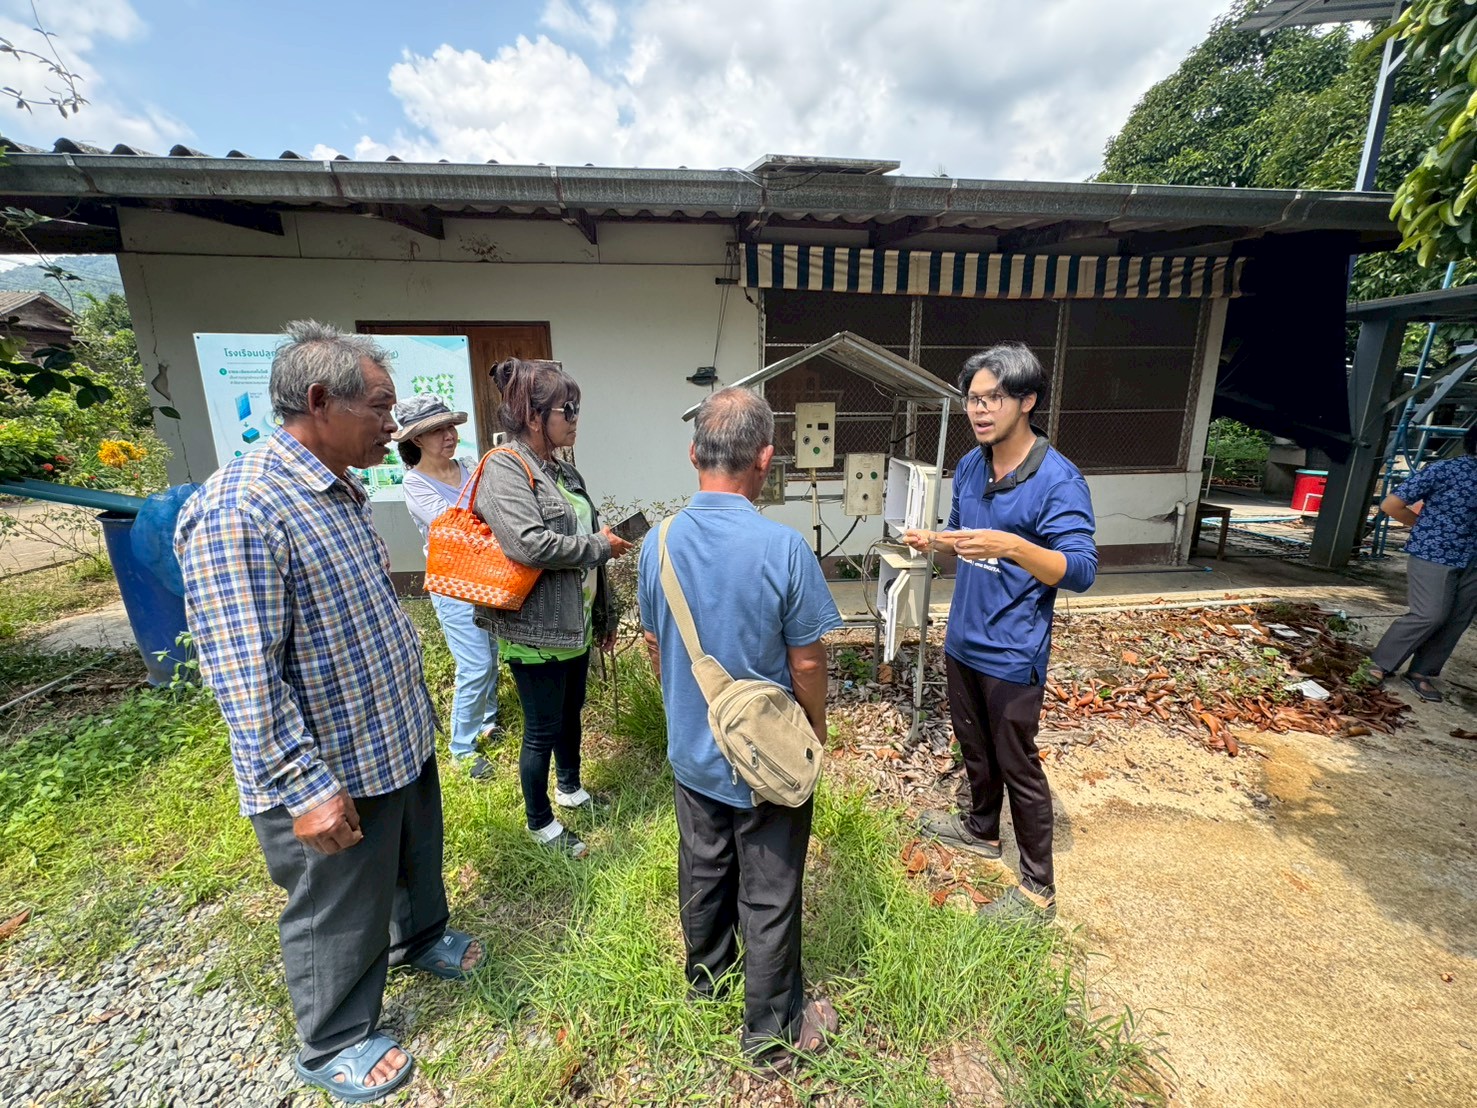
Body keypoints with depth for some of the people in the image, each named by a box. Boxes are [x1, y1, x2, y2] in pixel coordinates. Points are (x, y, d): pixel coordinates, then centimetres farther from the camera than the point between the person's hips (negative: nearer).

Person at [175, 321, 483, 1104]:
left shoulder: (341, 491, 4)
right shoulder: (239, 509, -25)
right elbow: (243, 678, -26)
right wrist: (305, 789, -22)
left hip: (402, 739, 8)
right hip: (332, 773, -8)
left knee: (418, 858, 29)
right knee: (341, 917, 16)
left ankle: (420, 939, 57)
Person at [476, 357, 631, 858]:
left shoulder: (565, 471, 10)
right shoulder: (504, 469, -16)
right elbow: (529, 544, -31)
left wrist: (604, 616, 18)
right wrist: (600, 545, -17)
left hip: (575, 624, 8)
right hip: (535, 631, -8)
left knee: (571, 713, 24)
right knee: (542, 729, 9)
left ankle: (570, 789, 48)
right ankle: (540, 822, 31)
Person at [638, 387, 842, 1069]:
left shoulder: (659, 544, -11)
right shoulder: (783, 548, -26)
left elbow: (655, 646, 2)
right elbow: (806, 662, -17)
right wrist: (817, 730, 2)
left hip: (692, 751, 5)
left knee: (703, 871, 26)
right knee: (769, 898, 15)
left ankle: (706, 972, 51)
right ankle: (773, 1032, 37)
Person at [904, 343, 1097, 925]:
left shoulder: (1058, 479, -19)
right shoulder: (970, 467, 3)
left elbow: (1081, 570, -22)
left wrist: (1010, 546, -38)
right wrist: (932, 540, -6)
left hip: (1012, 653, -7)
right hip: (963, 639, 7)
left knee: (1018, 766, 7)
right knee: (975, 747, 24)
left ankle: (1038, 888, 27)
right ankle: (982, 829, 48)